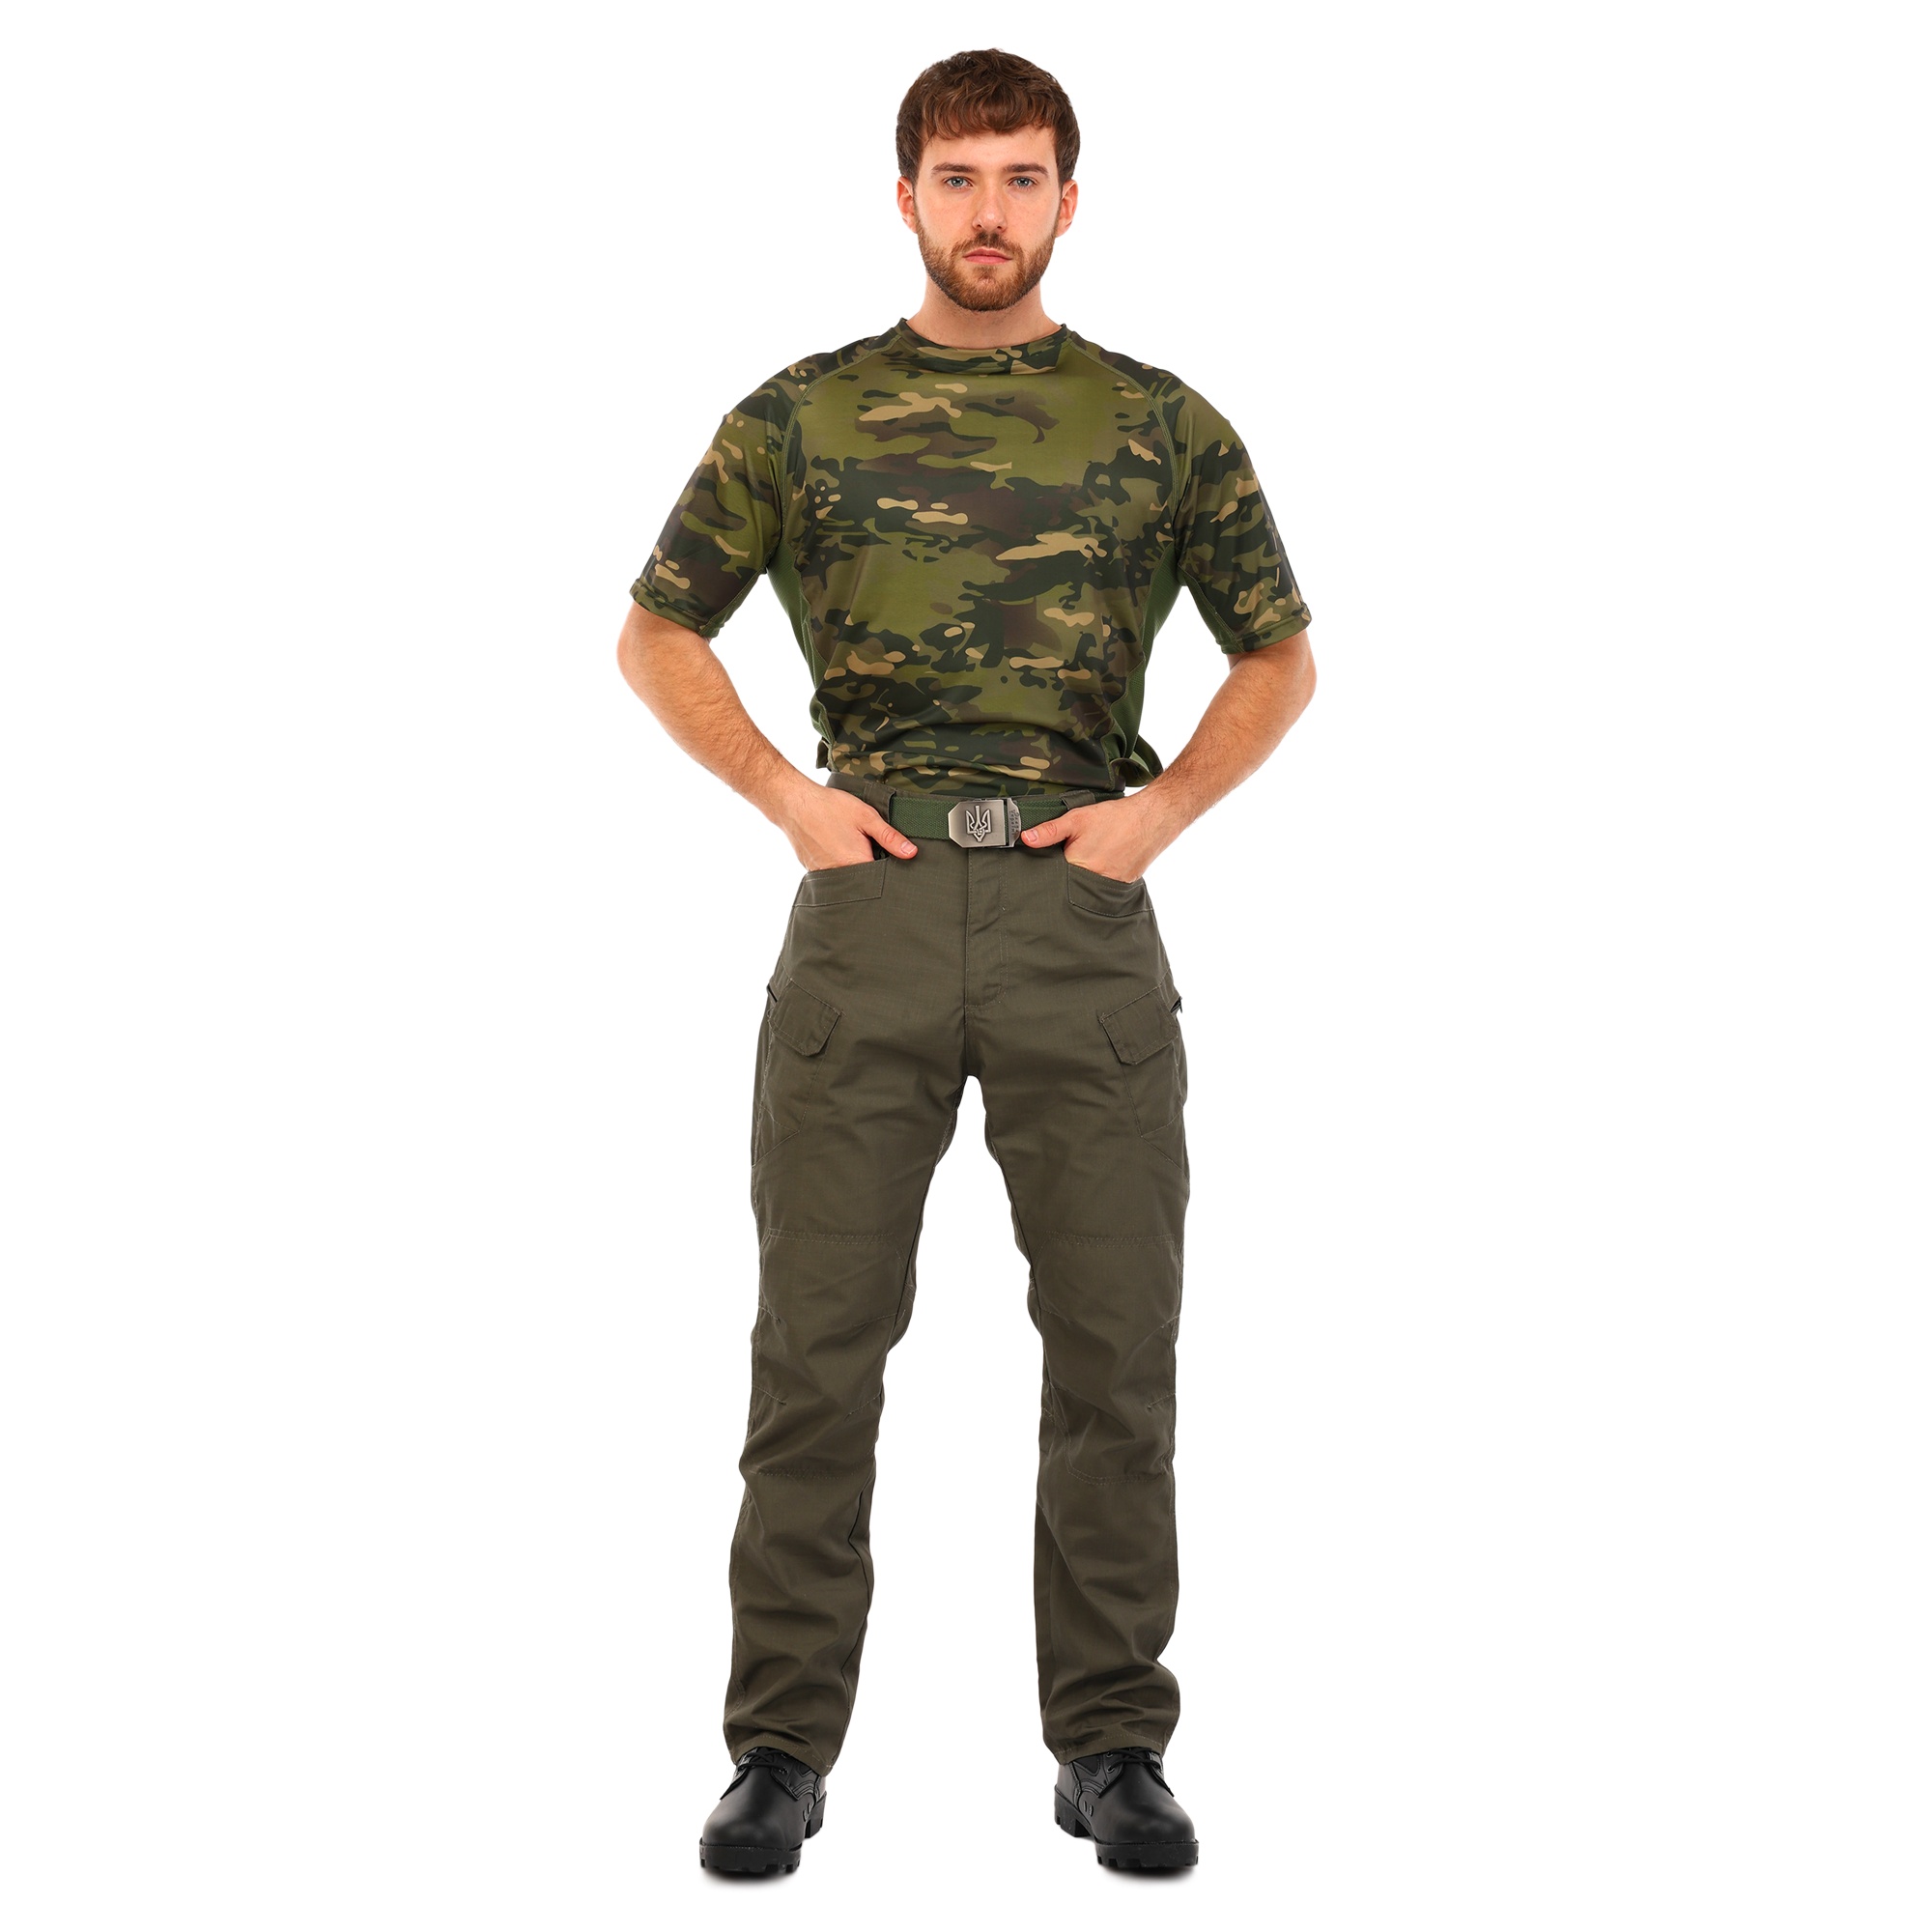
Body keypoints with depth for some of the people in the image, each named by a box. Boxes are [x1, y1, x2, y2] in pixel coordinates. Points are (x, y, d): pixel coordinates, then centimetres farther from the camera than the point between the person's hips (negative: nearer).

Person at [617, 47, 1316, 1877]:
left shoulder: (1163, 422, 8)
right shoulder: (801, 416, 7)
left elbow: (1279, 654, 16)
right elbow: (657, 631, 14)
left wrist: (1164, 806, 1)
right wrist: (784, 795, 1)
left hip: (1082, 907, 1)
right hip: (870, 901, 0)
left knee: (1114, 1348, 2)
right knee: (818, 1345, 1)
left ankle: (1112, 1745, 15)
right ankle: (783, 1746, 11)